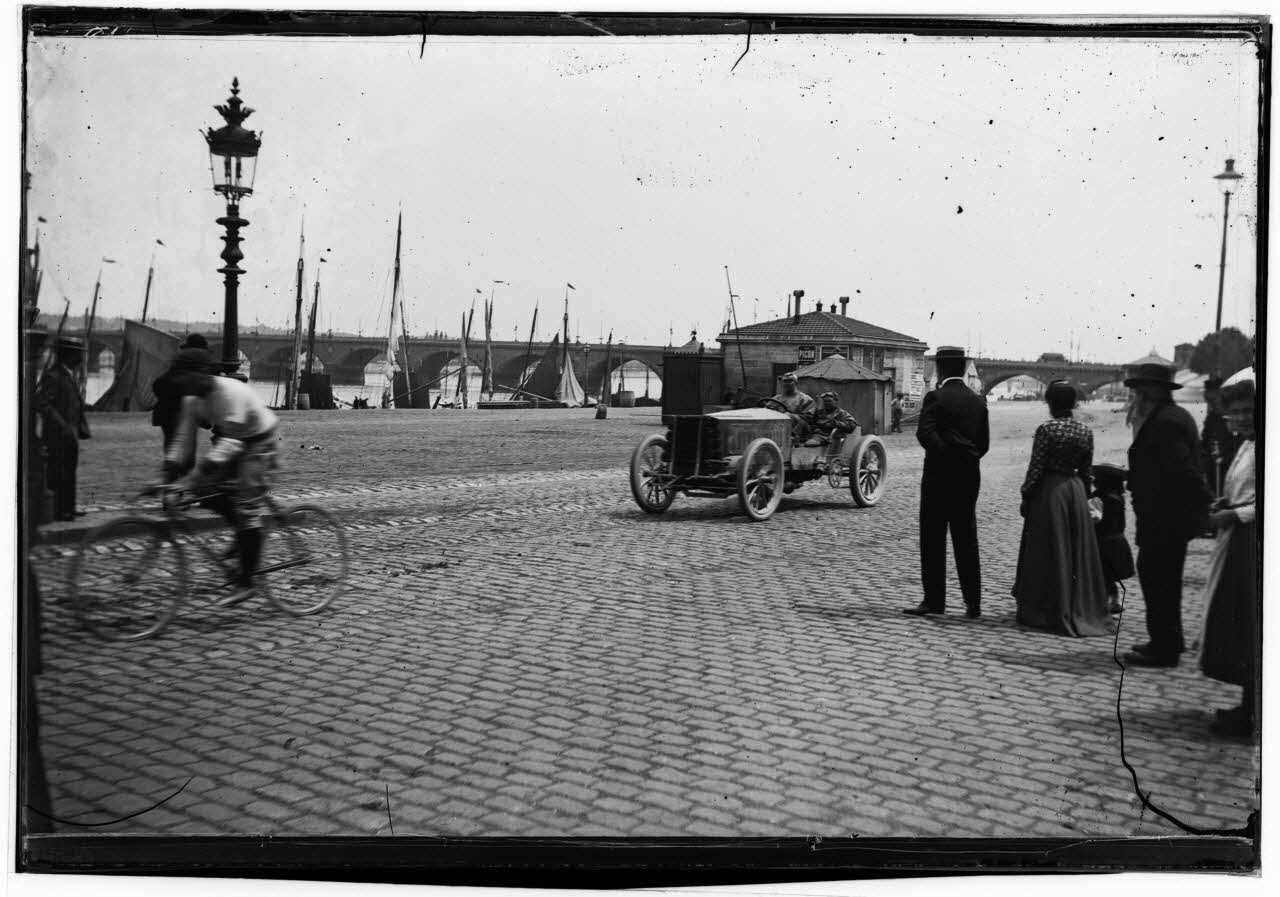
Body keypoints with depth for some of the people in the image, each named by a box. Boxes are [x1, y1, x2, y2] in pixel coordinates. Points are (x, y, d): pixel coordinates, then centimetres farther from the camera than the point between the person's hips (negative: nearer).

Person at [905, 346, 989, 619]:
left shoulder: (936, 398, -10)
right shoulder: (977, 401, 9)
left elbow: (924, 432, -22)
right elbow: (984, 443, 10)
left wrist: (944, 452, -10)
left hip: (939, 476, -6)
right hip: (970, 477, 6)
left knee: (933, 540, 1)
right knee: (967, 540, 10)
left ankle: (934, 600, 3)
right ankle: (973, 603, 12)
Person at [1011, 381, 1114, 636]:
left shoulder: (1046, 430, -13)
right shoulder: (1086, 432, 2)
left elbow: (1035, 468, -13)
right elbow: (1087, 471, 8)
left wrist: (1025, 496, -3)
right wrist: (1084, 497, 18)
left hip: (1049, 490, -5)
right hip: (1075, 490, 5)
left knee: (1050, 552, 3)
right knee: (1078, 550, 12)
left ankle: (1052, 612, 9)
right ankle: (1082, 611, 18)